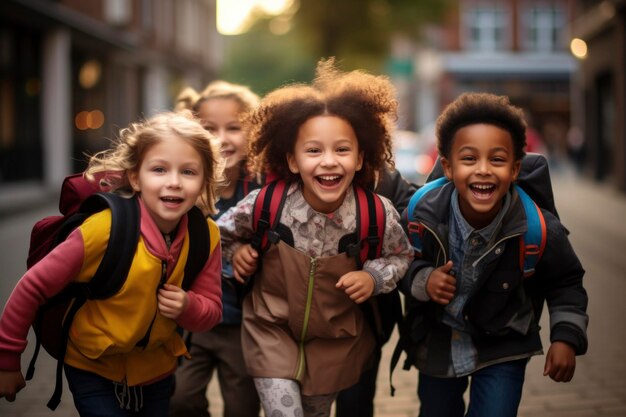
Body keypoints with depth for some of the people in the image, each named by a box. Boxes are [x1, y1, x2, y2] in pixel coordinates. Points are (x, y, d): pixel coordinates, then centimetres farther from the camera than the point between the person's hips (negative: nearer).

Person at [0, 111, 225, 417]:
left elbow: (212, 311, -4)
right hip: (93, 369, -4)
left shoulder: (206, 236, -15)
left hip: (157, 371, 4)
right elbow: (33, 287, -19)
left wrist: (188, 307, -26)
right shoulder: (106, 228, -28)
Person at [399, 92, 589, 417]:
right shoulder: (421, 214, -24)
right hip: (437, 342, 2)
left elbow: (565, 283, -6)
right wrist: (422, 280, -25)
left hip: (503, 348, -2)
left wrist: (566, 337, -16)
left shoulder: (540, 229, -25)